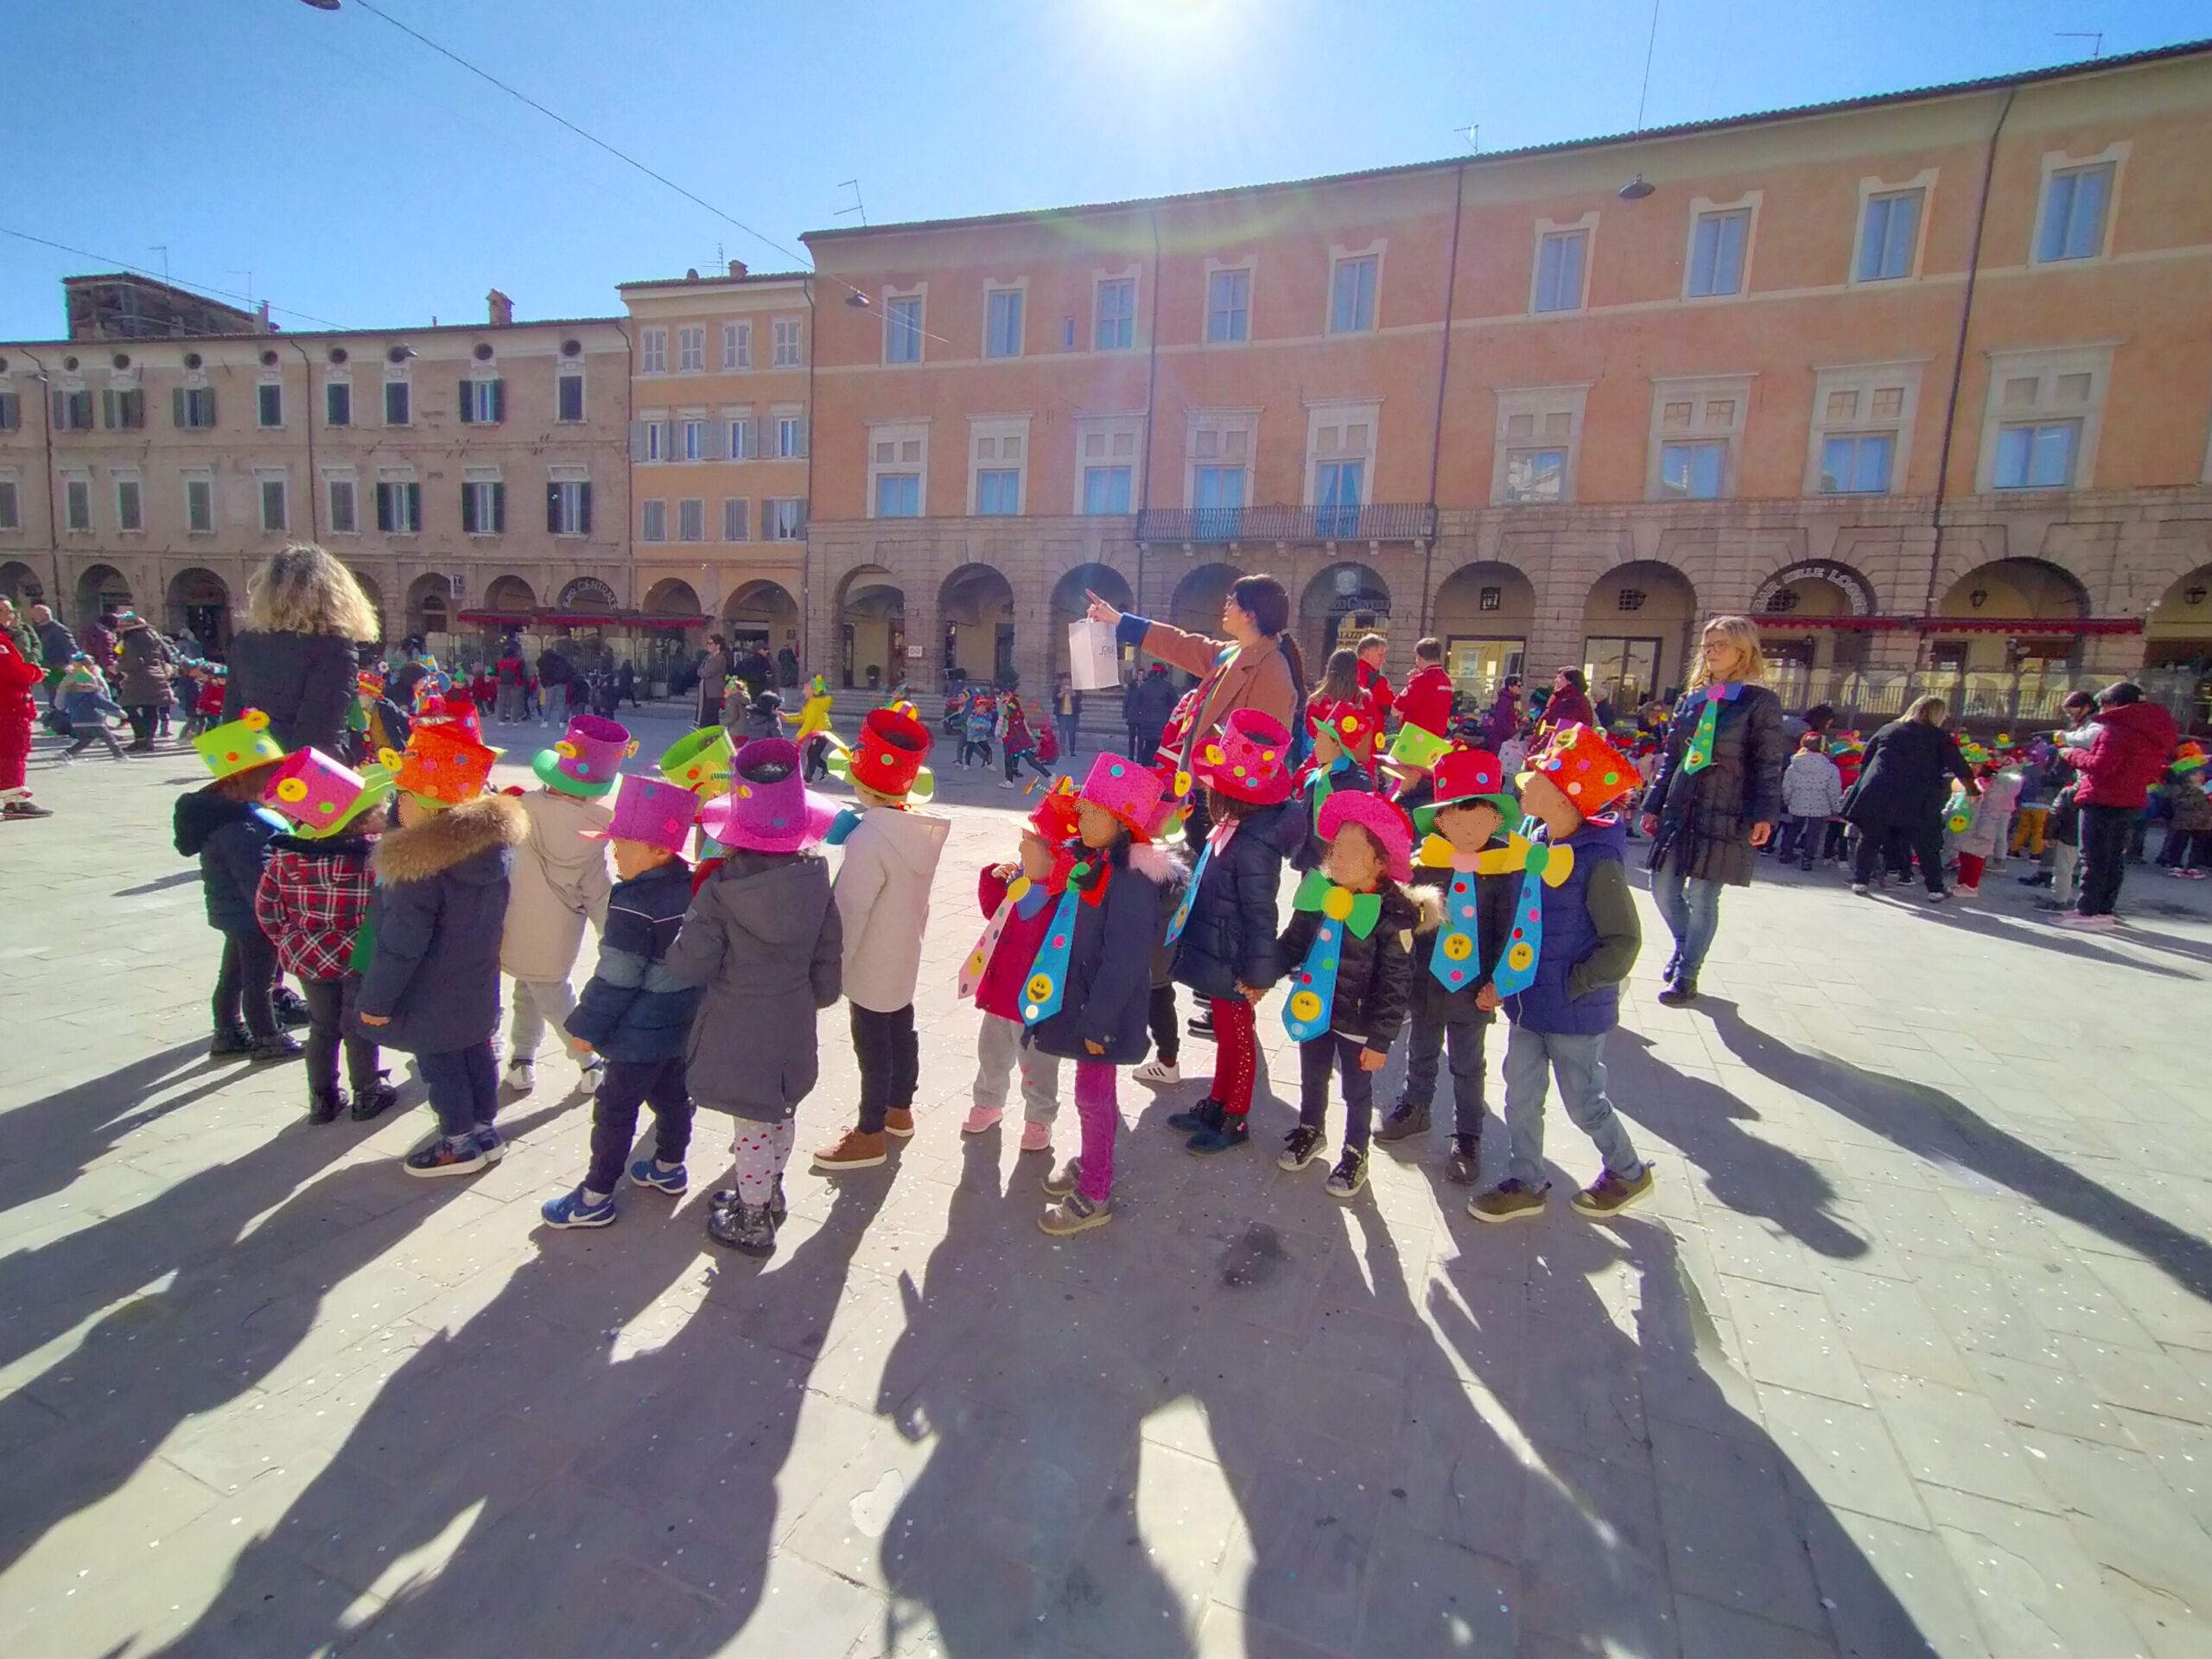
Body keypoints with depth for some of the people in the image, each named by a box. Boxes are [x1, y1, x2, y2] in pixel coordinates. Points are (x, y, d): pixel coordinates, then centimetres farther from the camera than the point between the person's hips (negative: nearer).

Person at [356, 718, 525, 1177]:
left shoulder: (420, 867, -28)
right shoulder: (494, 841, -5)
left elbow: (399, 944, -22)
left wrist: (377, 999, -11)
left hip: (430, 1001, -7)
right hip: (477, 990, 7)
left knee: (440, 1067, 9)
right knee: (475, 1055, 19)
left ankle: (460, 1144, 22)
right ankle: (485, 1130, 32)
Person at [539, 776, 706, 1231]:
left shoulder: (633, 904, -25)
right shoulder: (693, 888, -2)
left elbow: (615, 978, -21)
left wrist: (586, 1025, -7)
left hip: (638, 1035, -8)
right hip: (682, 1025, 8)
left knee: (614, 1110, 6)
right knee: (672, 1095, 21)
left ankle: (595, 1197, 17)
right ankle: (669, 1168, 38)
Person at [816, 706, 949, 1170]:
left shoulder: (869, 839, -30)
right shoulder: (921, 827, -4)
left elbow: (849, 909, -25)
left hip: (871, 966, -8)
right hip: (903, 957, 8)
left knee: (873, 1046, 7)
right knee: (900, 1031, 23)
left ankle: (870, 1135, 24)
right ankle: (900, 1109, 43)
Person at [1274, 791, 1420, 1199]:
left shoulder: (1393, 915, -23)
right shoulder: (1317, 893, -9)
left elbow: (1395, 985, -18)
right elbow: (1292, 943, 6)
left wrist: (1381, 1040, -17)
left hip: (1358, 1021, -4)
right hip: (1312, 1009, 5)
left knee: (1357, 1092, 16)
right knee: (1311, 1078, 25)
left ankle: (1355, 1154, 39)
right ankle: (1310, 1129, 51)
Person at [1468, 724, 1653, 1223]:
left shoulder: (1598, 860, -22)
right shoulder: (1536, 844, 1)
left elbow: (1623, 942, -19)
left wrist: (1574, 983, -17)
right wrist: (1507, 976, 6)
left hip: (1575, 1011, -7)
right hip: (1530, 1000, 7)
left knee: (1584, 1101, 12)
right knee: (1521, 1096, 15)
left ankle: (1628, 1172, 38)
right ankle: (1525, 1184, 33)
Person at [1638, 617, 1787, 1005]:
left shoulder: (1760, 701, -1)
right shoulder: (1691, 699, 13)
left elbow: (1769, 764, -5)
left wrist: (1764, 815, -14)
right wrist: (1653, 805, 12)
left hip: (1725, 813, -5)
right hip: (1679, 809, 5)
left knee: (1702, 896, -1)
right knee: (1664, 888, 6)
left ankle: (1687, 976, 13)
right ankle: (1684, 946, 34)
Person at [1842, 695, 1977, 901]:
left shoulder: (1887, 730, 14)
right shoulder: (1939, 737, 7)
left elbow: (1864, 762, 16)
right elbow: (1961, 769, 9)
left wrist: (1865, 786, 23)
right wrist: (1973, 790, 22)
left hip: (1877, 795, 2)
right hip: (1916, 801, -2)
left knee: (1869, 840, 8)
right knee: (1926, 846, 7)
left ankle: (1860, 882, 6)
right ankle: (1935, 890, 12)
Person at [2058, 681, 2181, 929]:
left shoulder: (2117, 730, -15)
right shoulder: (2156, 734, 14)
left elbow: (2100, 766, -21)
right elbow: (2154, 772, 19)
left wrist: (2073, 754, -7)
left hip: (2103, 802, -9)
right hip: (2132, 803, 9)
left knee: (2093, 859, -5)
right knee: (2115, 859, 13)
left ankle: (2088, 912, -5)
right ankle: (2105, 911, 17)